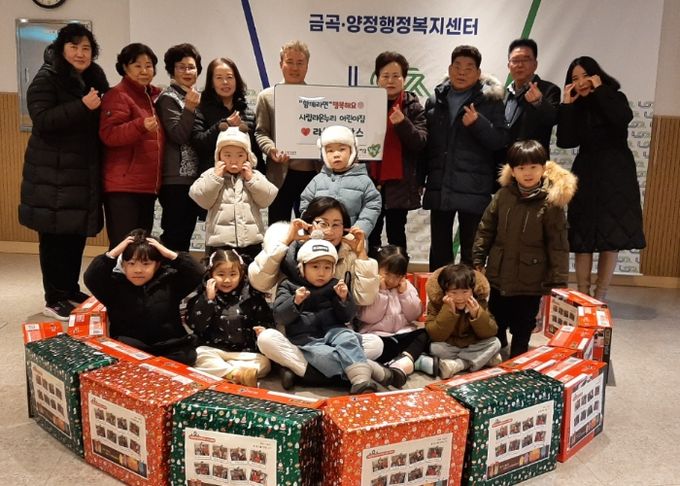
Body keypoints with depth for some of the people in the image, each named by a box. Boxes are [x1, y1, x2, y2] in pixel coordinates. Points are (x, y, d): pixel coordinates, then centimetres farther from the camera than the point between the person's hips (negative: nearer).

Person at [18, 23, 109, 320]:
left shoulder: (94, 79, 15)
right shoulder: (46, 79, -6)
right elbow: (43, 120, -20)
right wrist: (82, 106, -24)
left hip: (84, 174, 7)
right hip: (53, 175, -7)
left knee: (77, 234, 10)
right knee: (54, 237, -3)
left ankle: (71, 291, 23)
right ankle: (53, 300, 6)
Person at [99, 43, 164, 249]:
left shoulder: (156, 96, 17)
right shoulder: (117, 95, -6)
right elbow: (108, 135, -19)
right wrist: (141, 126, -32)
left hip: (148, 184, 8)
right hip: (122, 186, -8)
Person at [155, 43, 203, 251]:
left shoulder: (197, 97, 17)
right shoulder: (167, 98, -5)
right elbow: (178, 135, -16)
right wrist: (189, 108, -23)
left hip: (194, 175, 8)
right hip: (176, 178, -8)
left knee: (186, 230, 10)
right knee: (174, 233, -8)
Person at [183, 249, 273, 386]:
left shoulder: (252, 296, 4)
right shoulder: (203, 295, 3)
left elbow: (267, 321, 7)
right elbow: (195, 326, -8)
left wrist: (264, 329, -17)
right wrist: (208, 299, -16)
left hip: (244, 352, 1)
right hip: (212, 349, -1)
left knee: (264, 363, -24)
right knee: (199, 355, -31)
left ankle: (219, 370, -30)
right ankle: (235, 374, -39)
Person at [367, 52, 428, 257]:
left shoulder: (413, 107, 3)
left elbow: (420, 141, -6)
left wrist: (403, 123, -21)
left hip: (398, 183, -1)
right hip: (370, 180, 1)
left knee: (396, 234, 8)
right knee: (370, 235, 3)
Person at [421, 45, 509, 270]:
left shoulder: (490, 100, 1)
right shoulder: (435, 100, 12)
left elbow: (501, 140, -5)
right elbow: (425, 142, 14)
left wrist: (477, 123, -20)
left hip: (473, 189, -4)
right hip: (439, 186, 4)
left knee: (471, 251, 2)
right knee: (439, 248, 11)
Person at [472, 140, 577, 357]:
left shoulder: (551, 202, -11)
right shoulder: (503, 195, -2)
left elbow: (558, 245, -10)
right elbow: (485, 230, 5)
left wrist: (558, 282, -11)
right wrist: (477, 262, 3)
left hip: (530, 281, -4)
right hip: (499, 275, 4)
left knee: (522, 330, 11)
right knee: (495, 325, 20)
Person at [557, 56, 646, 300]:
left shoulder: (615, 98, 2)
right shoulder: (577, 107, 9)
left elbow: (623, 118, -22)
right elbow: (565, 141, -6)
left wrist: (600, 90, -12)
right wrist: (567, 104, -6)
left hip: (616, 175, -2)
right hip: (586, 175, 3)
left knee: (611, 238, -3)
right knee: (583, 238, 0)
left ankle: (600, 296, 4)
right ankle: (583, 295, 7)